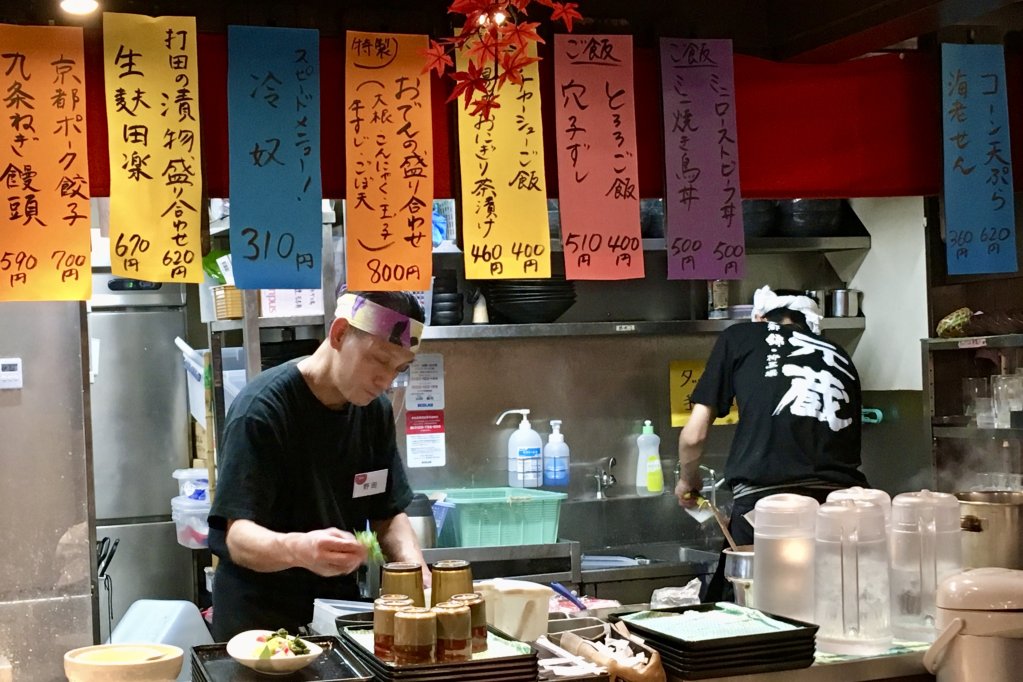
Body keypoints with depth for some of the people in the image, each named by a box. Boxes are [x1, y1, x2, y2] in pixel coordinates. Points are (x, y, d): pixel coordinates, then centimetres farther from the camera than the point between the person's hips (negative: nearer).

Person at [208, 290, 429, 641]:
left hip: (340, 614, 5)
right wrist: (300, 549, -43)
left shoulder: (376, 410, 3)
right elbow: (238, 538, -23)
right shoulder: (261, 410, -17)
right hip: (258, 622, -5)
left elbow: (389, 516, 8)